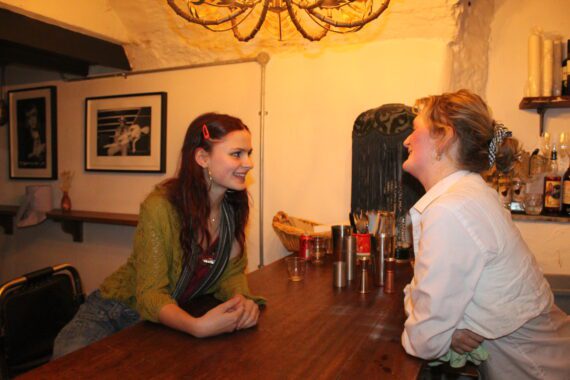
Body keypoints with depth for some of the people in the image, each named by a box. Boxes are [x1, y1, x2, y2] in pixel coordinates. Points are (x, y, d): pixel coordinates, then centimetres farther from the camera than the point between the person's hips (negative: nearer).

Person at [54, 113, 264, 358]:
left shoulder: (233, 208, -9)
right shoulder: (160, 207, -26)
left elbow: (231, 272, -3)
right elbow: (150, 294, -25)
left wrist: (242, 300, -25)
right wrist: (197, 327, -43)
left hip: (174, 321, 5)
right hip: (114, 314, -4)